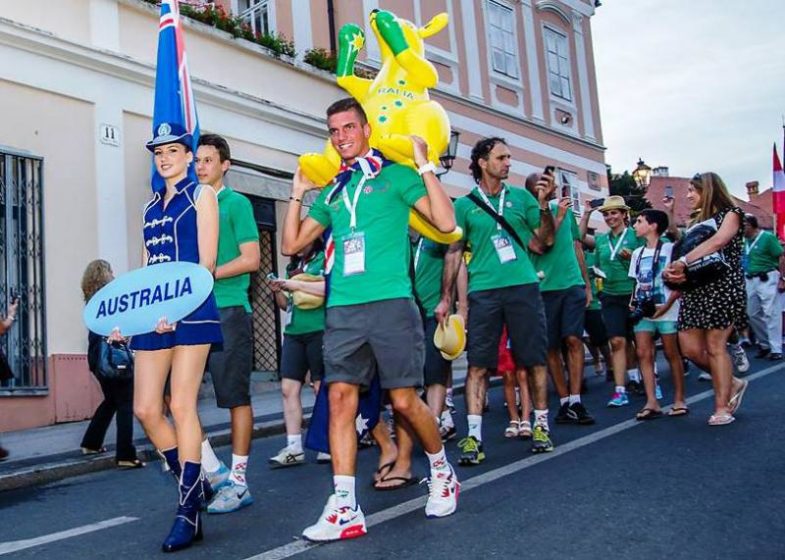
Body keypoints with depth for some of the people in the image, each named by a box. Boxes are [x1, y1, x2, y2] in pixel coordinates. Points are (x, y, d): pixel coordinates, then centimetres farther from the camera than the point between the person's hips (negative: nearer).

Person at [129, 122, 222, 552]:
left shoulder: (201, 195, 3)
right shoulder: (151, 205, 21)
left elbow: (207, 263, -6)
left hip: (191, 310, -6)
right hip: (154, 313, 7)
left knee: (181, 406, -9)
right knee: (145, 409, 2)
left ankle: (189, 512, -1)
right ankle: (192, 485, 20)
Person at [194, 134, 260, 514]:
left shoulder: (236, 204, -1)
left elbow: (250, 259, -9)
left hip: (228, 310, -7)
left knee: (236, 398, 0)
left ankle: (237, 483, 9)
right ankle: (214, 470, 15)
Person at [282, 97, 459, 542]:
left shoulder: (395, 175, 4)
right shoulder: (332, 191, 20)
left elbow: (446, 222, -6)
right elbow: (293, 244, 23)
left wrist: (425, 166, -8)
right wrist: (298, 192, 19)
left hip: (390, 303, -5)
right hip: (342, 309, 5)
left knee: (404, 399, -2)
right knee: (341, 398, -3)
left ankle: (443, 471, 26)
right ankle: (345, 508, 1)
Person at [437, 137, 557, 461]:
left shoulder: (520, 197, 11)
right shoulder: (464, 204, 8)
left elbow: (546, 240, 11)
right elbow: (454, 252, 9)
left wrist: (544, 205, -5)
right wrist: (446, 298, 5)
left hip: (523, 286, 1)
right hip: (483, 291, -1)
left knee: (534, 359, 5)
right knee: (478, 364, -3)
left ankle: (541, 425, 19)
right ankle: (474, 435, -1)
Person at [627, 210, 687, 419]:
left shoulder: (669, 249, -4)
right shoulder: (638, 253, 16)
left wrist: (666, 306, -15)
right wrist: (634, 302, 4)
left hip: (666, 311, -6)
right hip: (643, 311, 6)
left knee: (672, 354, 2)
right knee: (643, 354, -4)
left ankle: (679, 400, 11)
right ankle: (652, 402, -5)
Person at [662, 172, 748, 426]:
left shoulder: (731, 213, 2)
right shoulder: (696, 221, 22)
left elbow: (718, 242, -18)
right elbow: (685, 250, 12)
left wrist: (683, 262, -23)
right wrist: (674, 272, -11)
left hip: (723, 285, -7)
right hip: (695, 288, 7)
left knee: (714, 346, -12)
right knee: (690, 348, -1)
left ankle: (722, 407, -6)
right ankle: (732, 384, 19)